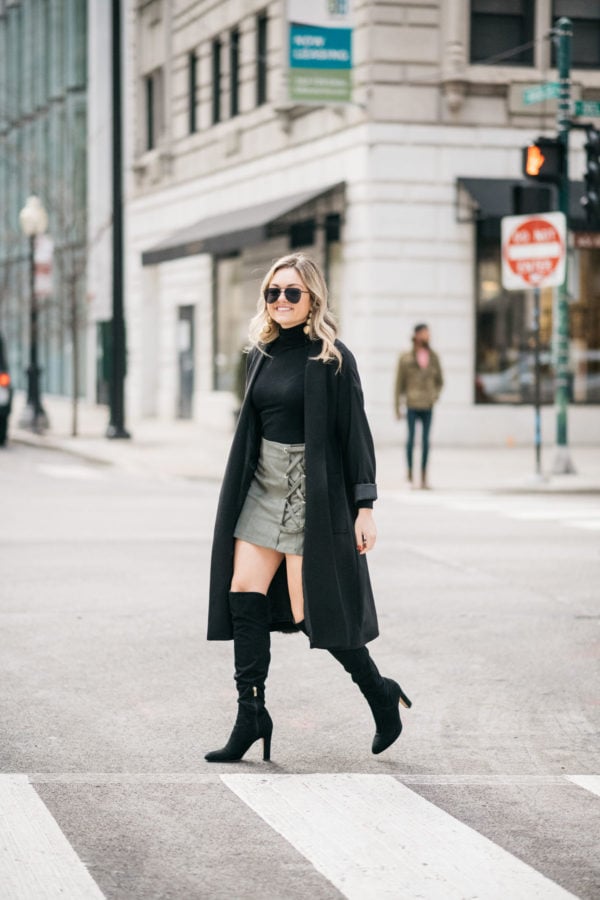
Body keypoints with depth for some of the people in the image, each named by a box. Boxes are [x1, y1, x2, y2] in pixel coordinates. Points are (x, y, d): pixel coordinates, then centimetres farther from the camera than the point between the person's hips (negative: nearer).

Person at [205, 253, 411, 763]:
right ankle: (252, 715, 2)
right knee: (244, 597, -4)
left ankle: (382, 695, 18)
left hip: (313, 496, -6)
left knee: (313, 611, -4)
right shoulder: (263, 353, 10)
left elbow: (356, 434, -10)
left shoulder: (332, 359, -9)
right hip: (263, 488, 6)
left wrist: (365, 505, -14)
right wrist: (238, 491, 19)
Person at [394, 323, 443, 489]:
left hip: (427, 406, 3)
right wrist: (397, 407, 1)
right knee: (410, 438, -9)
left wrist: (435, 395, 3)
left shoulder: (433, 357, 10)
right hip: (412, 405, -3)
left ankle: (424, 476, 7)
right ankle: (409, 469, 12)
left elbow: (439, 381, 21)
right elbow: (399, 383, 3)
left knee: (426, 441, 2)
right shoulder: (406, 359, 0)